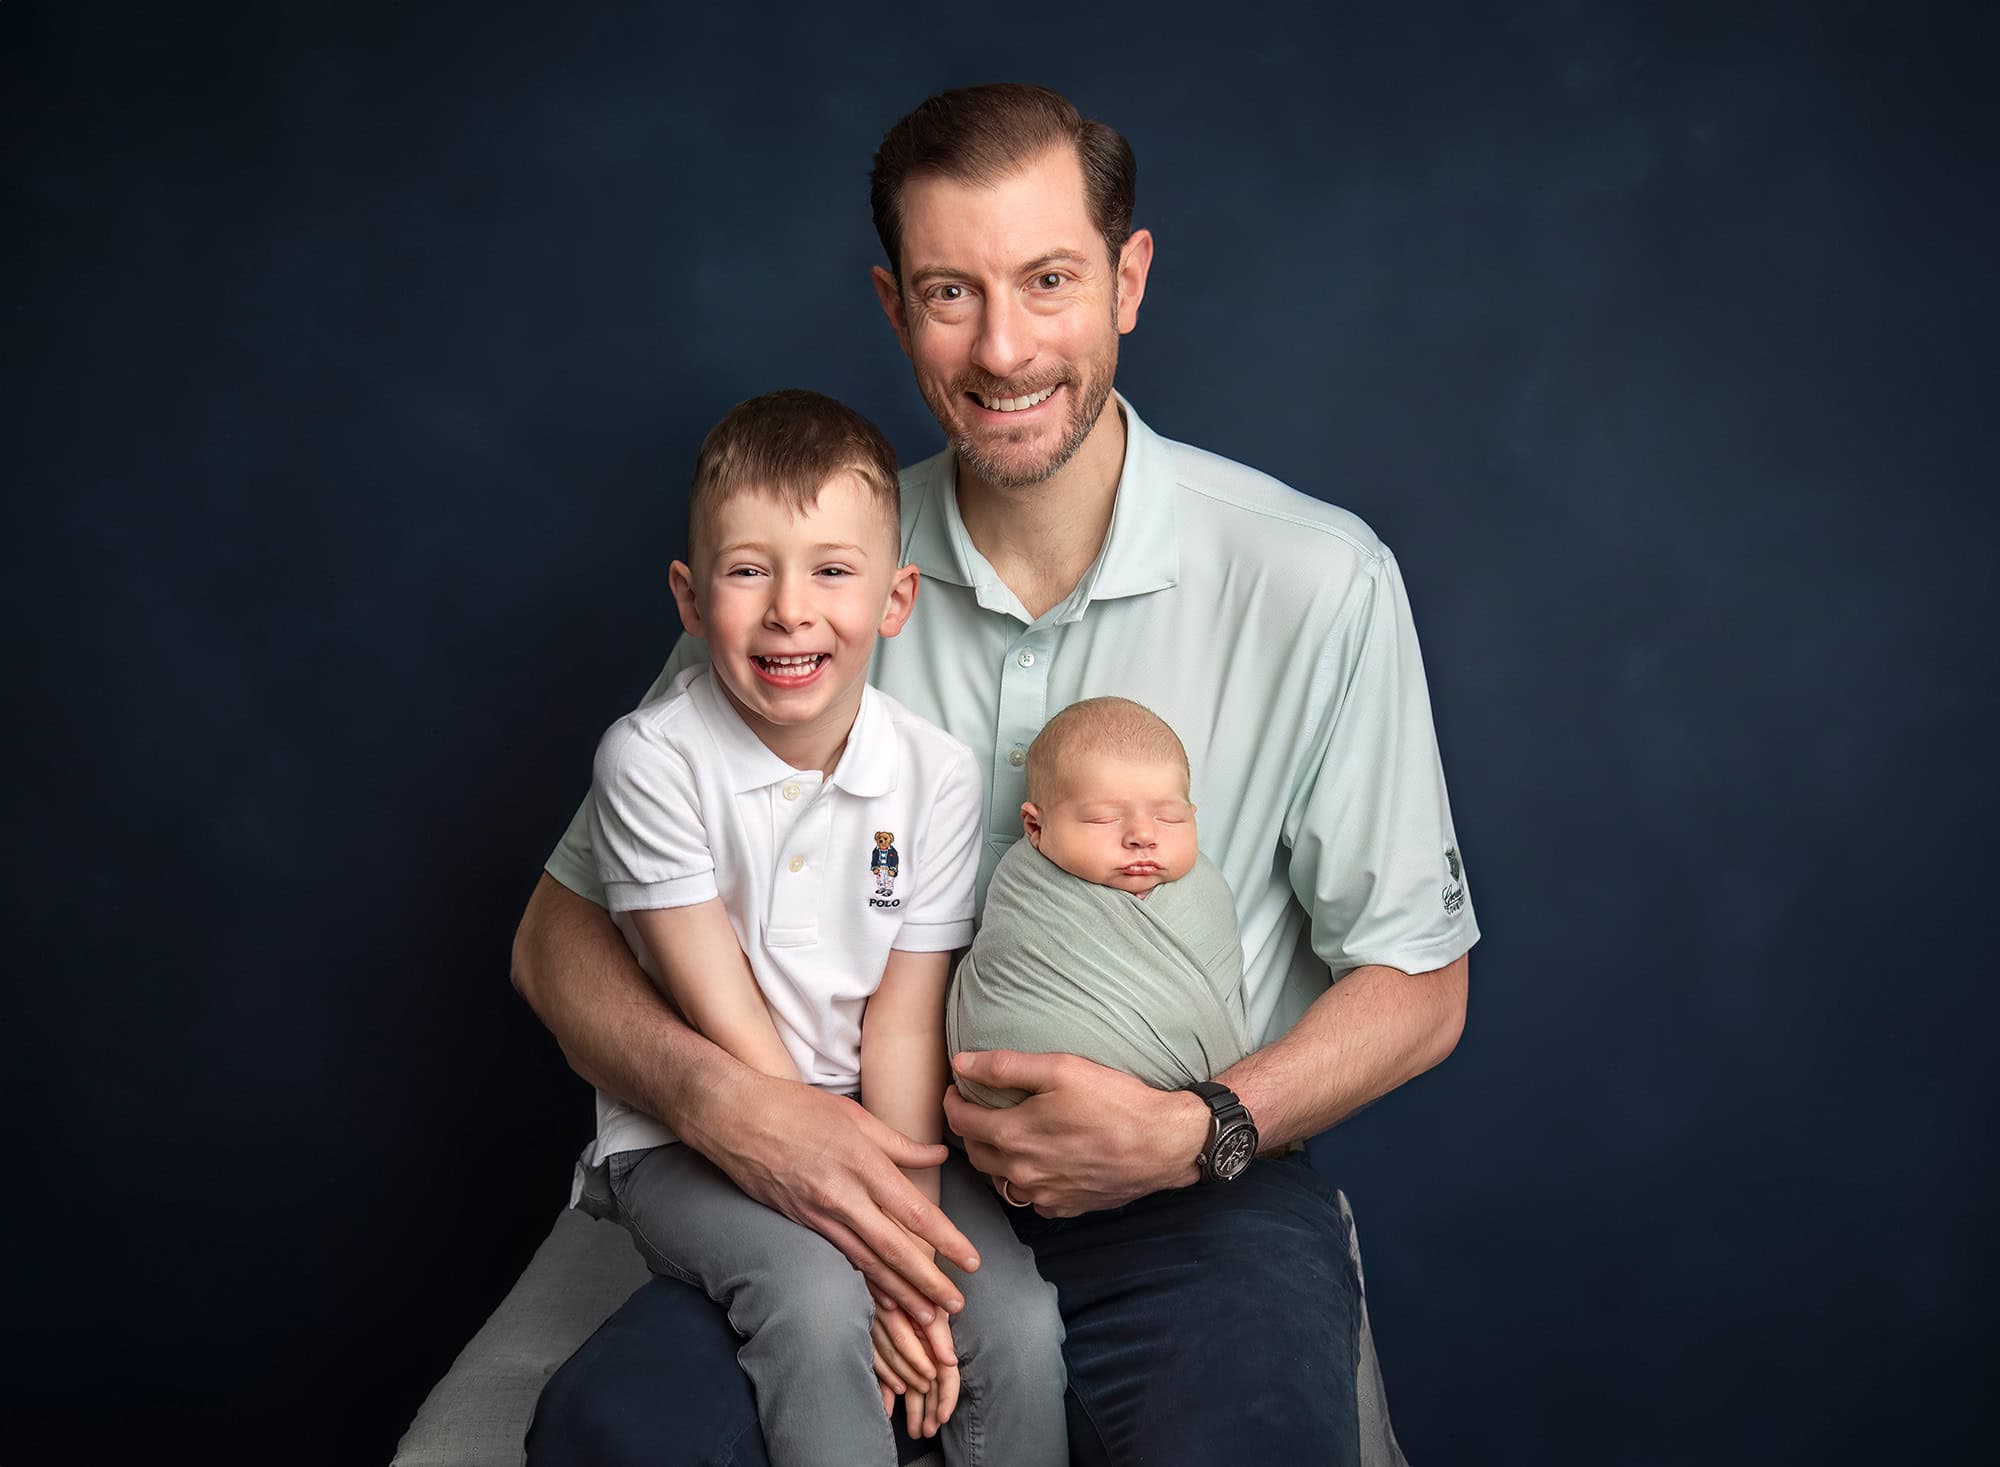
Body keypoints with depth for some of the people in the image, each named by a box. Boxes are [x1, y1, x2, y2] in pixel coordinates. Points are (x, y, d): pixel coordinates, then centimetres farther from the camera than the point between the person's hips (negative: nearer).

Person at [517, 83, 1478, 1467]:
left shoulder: (1315, 582, -7)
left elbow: (1417, 988, 1)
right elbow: (562, 932, 4)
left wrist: (1196, 1134, -17)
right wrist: (727, 1103, -17)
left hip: (1192, 1201, -1)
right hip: (872, 1178, 2)